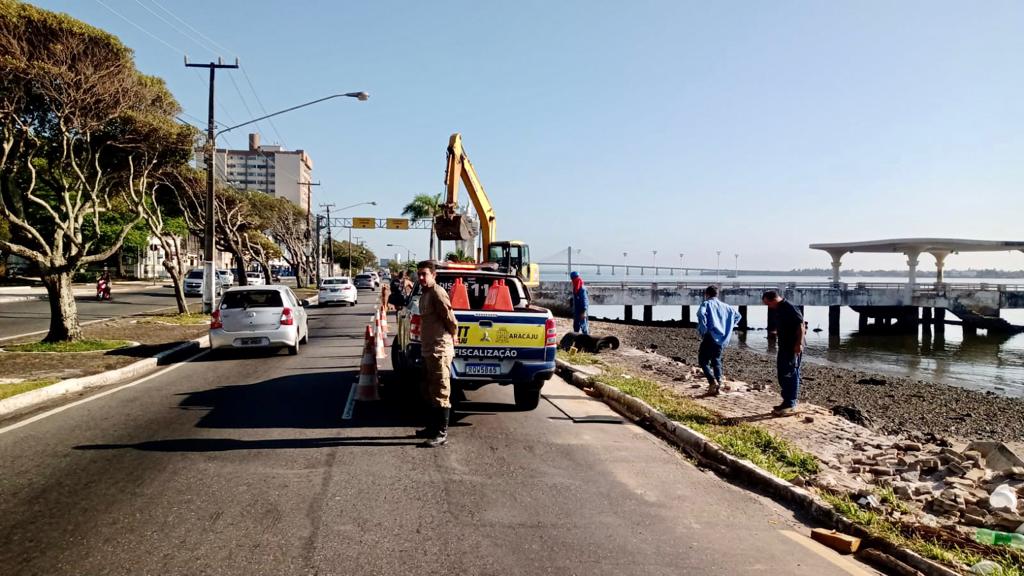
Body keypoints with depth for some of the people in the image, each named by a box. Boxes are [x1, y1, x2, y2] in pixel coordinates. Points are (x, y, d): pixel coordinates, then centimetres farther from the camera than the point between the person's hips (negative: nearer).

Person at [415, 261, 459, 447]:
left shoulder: (437, 293, -15)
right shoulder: (425, 294, 16)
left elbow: (451, 320, -17)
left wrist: (452, 336, -1)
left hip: (439, 351, -10)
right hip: (428, 350, 10)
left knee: (441, 393, -5)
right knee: (431, 392, 18)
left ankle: (441, 434, -1)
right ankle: (433, 427, 29)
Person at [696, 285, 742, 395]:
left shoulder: (706, 304, 0)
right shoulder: (725, 306, 19)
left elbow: (701, 314, -21)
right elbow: (738, 315, 29)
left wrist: (702, 331, -15)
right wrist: (728, 328, 24)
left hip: (710, 337, -6)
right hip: (722, 339, 6)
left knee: (703, 360, 1)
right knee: (716, 361, 15)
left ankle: (712, 381, -18)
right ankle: (718, 384, 5)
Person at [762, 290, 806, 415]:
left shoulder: (790, 308, -17)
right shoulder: (778, 310, 13)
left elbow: (801, 326, -22)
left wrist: (799, 344, -25)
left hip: (793, 348, -10)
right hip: (784, 348, 10)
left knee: (791, 375, -6)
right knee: (782, 375, 14)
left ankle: (791, 405, -2)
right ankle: (786, 402, 22)